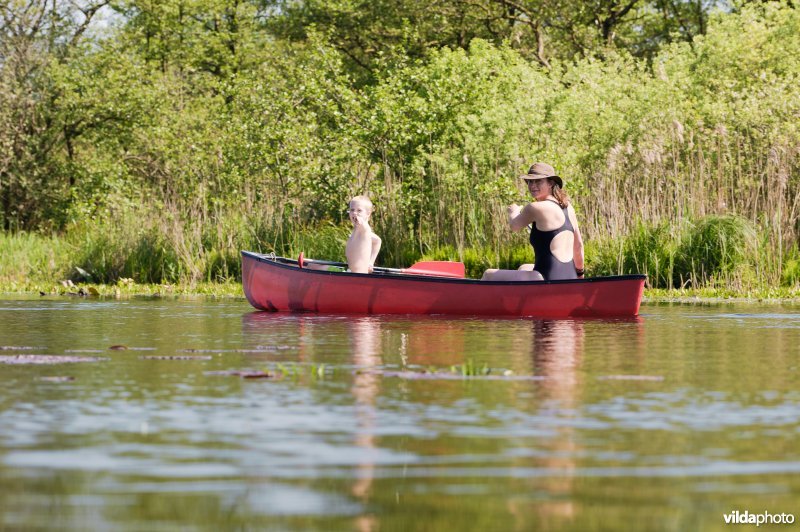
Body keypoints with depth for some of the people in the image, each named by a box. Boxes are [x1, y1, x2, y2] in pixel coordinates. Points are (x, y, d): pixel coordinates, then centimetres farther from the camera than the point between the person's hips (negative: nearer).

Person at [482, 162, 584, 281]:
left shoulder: (535, 208, -11)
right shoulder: (567, 207, 10)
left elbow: (514, 226, 8)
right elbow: (578, 244, 18)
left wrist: (513, 211, 31)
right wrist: (579, 272, 32)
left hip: (547, 281, -9)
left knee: (489, 275, 6)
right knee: (524, 269, 40)